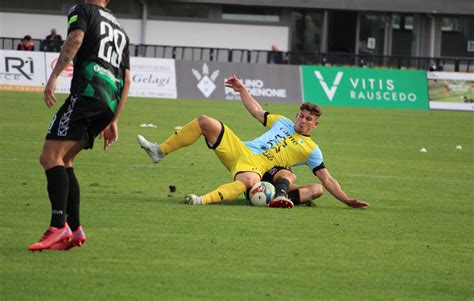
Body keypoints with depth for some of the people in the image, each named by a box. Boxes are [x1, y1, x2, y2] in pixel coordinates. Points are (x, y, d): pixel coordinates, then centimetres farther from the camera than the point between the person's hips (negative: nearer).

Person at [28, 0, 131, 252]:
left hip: (87, 92, -8)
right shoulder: (120, 30, 31)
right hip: (110, 102, 8)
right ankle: (74, 230, 6)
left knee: (50, 157, -13)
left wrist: (53, 77, -18)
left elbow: (75, 39, -12)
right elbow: (127, 80, 29)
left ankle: (59, 226, -29)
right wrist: (113, 121, 30)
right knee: (63, 161, 15)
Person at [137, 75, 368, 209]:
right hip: (239, 149, 5)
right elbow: (257, 112, 34)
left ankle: (203, 201, -59)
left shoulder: (312, 150, 9)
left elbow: (327, 180, 6)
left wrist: (346, 200, -4)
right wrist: (242, 90, 32)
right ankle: (159, 152, -5)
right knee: (204, 122, -8)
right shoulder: (283, 122, 23)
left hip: (258, 166, -5)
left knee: (249, 181, -45)